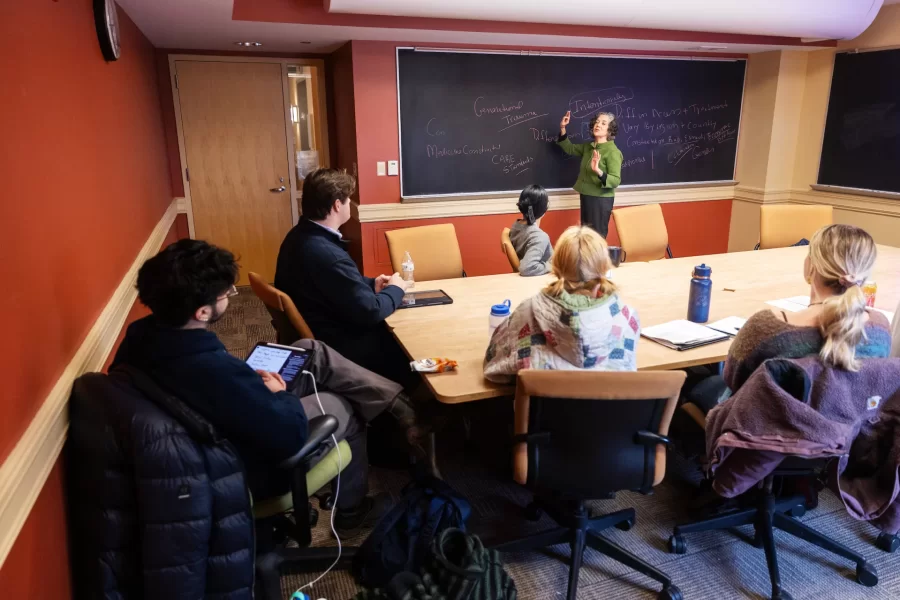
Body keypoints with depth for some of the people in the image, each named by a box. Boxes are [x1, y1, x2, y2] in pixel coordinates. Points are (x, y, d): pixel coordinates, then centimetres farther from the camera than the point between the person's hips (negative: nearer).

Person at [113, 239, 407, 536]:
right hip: (252, 467, -7)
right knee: (348, 409, 13)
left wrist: (251, 383, -2)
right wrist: (278, 394, -12)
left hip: (224, 425, 8)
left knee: (313, 353, 8)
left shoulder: (141, 334, -15)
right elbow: (292, 435, -31)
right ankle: (352, 512, 36)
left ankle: (396, 404, 22)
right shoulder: (217, 371, -41)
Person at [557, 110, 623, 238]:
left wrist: (598, 171, -41)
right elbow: (570, 148, 19)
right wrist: (563, 128, 6)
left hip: (601, 199, -7)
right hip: (586, 196, 8)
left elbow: (616, 180, -24)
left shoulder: (613, 152, -17)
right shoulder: (588, 146, 4)